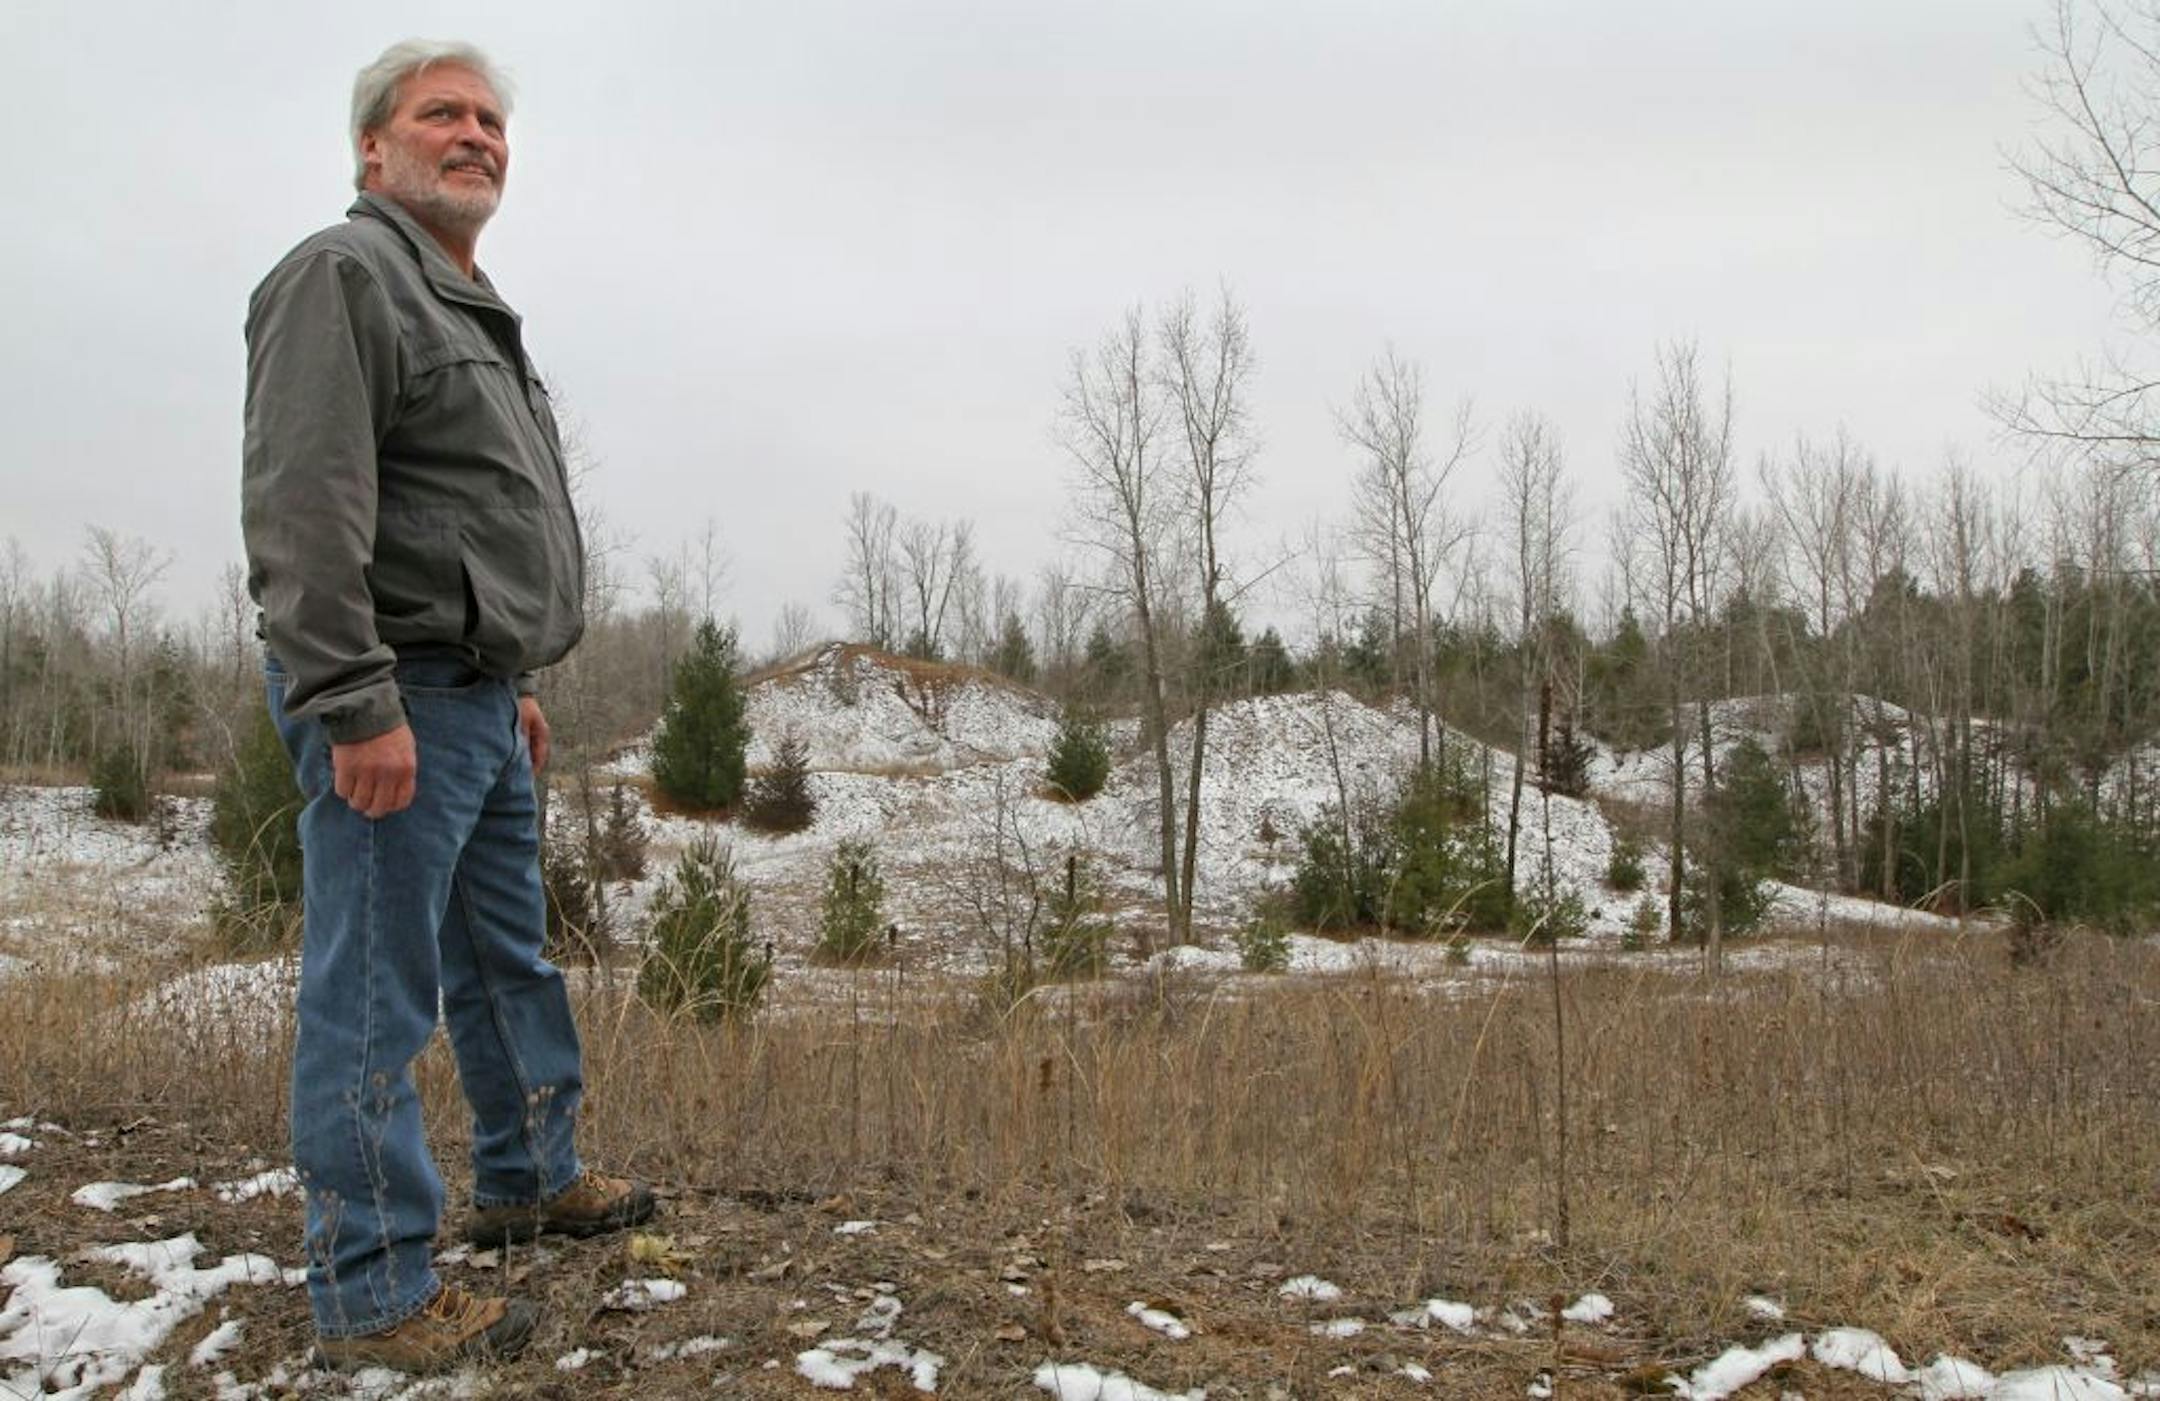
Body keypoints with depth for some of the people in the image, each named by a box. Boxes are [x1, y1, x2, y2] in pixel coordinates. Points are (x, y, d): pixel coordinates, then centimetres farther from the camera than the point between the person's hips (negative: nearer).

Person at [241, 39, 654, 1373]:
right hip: (395, 706, -10)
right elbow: (303, 507, -20)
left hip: (480, 702, 10)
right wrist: (356, 703, -25)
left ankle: (533, 1178, 35)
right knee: (375, 998, -4)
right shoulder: (343, 274, -9)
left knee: (511, 963, 19)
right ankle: (376, 1297, 4)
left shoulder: (475, 313, 22)